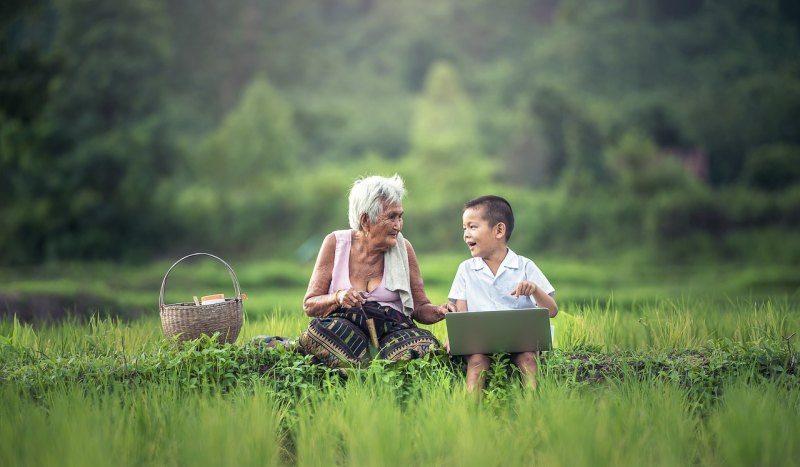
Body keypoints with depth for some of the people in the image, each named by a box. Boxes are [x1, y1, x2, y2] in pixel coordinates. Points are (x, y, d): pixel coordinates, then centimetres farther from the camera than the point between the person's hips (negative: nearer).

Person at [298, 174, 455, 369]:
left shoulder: (403, 248, 8)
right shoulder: (336, 243, 5)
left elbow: (420, 308, 13)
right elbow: (309, 305, 4)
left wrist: (439, 311, -11)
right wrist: (338, 298, -17)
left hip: (392, 330, 1)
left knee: (425, 342, -33)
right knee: (318, 328, -36)